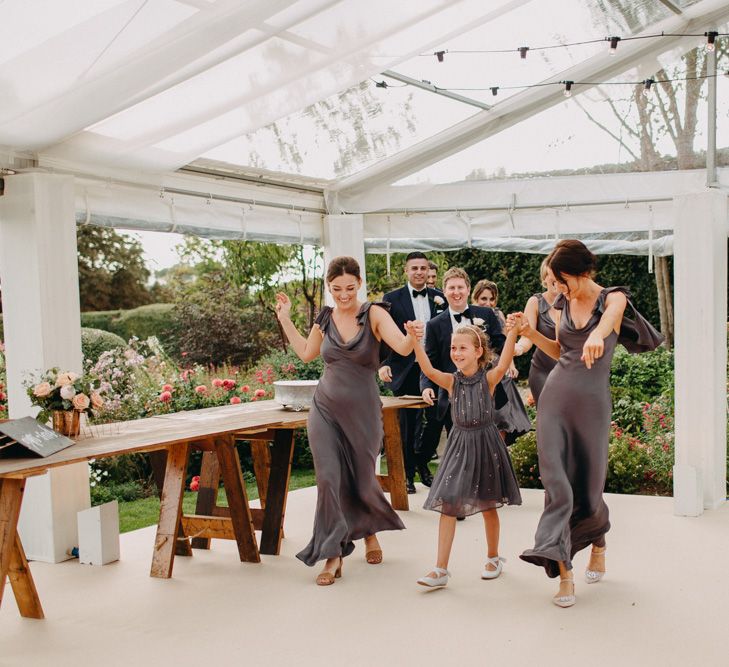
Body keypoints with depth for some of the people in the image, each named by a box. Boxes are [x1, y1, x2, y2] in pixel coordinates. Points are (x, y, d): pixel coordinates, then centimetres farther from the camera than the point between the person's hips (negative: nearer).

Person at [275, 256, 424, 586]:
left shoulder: (373, 314, -9)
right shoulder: (325, 318, 3)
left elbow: (403, 348, -24)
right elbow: (306, 353, 21)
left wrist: (413, 335, -45)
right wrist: (285, 319, 17)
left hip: (362, 410, -2)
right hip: (326, 409, 3)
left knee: (363, 481, 10)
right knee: (329, 478, -7)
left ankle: (370, 532, 41)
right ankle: (333, 556, 2)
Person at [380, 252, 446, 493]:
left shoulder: (439, 297, 8)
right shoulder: (392, 299, -1)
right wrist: (382, 364, -15)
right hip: (405, 371, -2)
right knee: (407, 424, 5)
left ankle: (422, 467, 26)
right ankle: (407, 474, 15)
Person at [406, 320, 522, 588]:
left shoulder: (488, 378, -8)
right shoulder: (451, 381, -2)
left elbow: (503, 365, -29)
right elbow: (428, 370, -20)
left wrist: (511, 334, -44)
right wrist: (414, 341, -33)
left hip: (485, 442, -2)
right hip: (459, 443, 2)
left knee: (488, 505, 12)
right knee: (447, 505, -3)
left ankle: (493, 558, 34)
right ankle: (441, 569, 1)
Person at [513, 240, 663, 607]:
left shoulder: (613, 297, -5)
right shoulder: (562, 304, 9)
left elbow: (610, 316, -30)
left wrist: (597, 333, -54)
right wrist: (531, 334, 3)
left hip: (592, 399, -3)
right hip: (556, 394, 3)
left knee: (588, 484, 6)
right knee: (555, 477, -10)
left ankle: (598, 544, 37)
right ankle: (564, 571, -10)